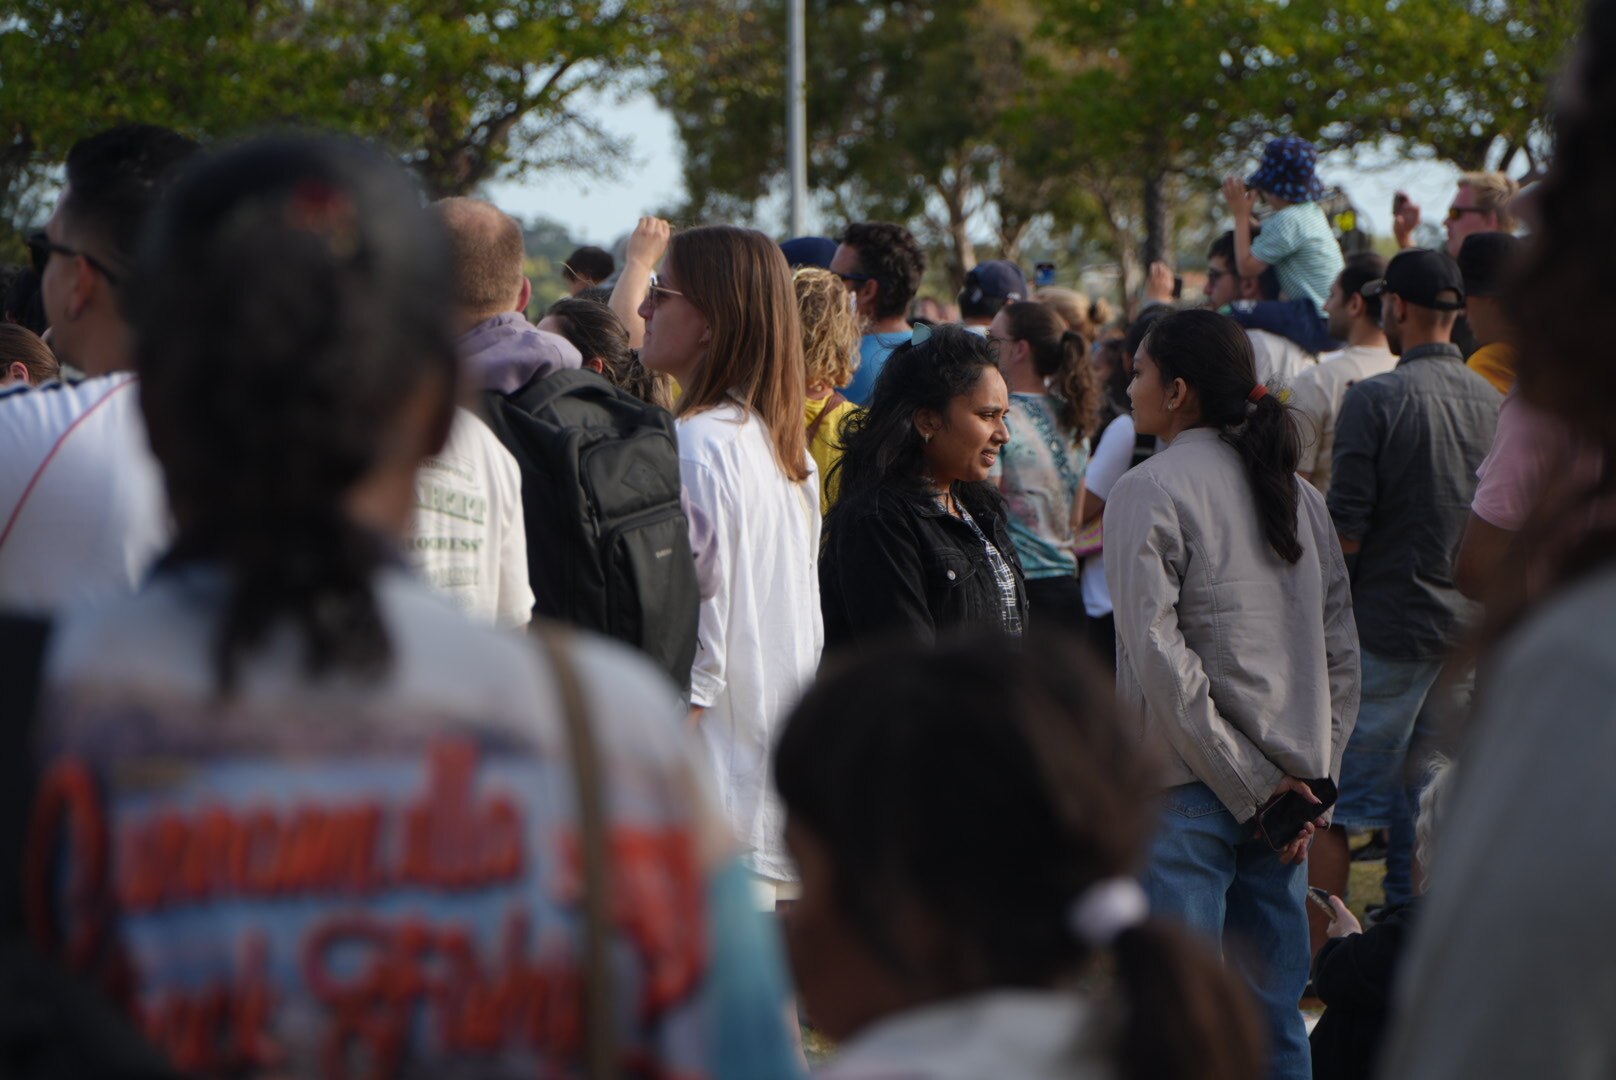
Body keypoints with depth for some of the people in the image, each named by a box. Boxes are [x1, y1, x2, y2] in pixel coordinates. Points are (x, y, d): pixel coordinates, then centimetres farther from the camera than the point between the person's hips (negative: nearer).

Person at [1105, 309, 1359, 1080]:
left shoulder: (1149, 492, -7)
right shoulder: (1297, 492, 13)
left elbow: (1158, 654, -15)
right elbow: (1340, 652, 11)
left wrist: (1250, 783, -11)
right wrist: (1311, 781, 8)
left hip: (1188, 786, -6)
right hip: (1287, 787, 6)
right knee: (1275, 1017, 11)